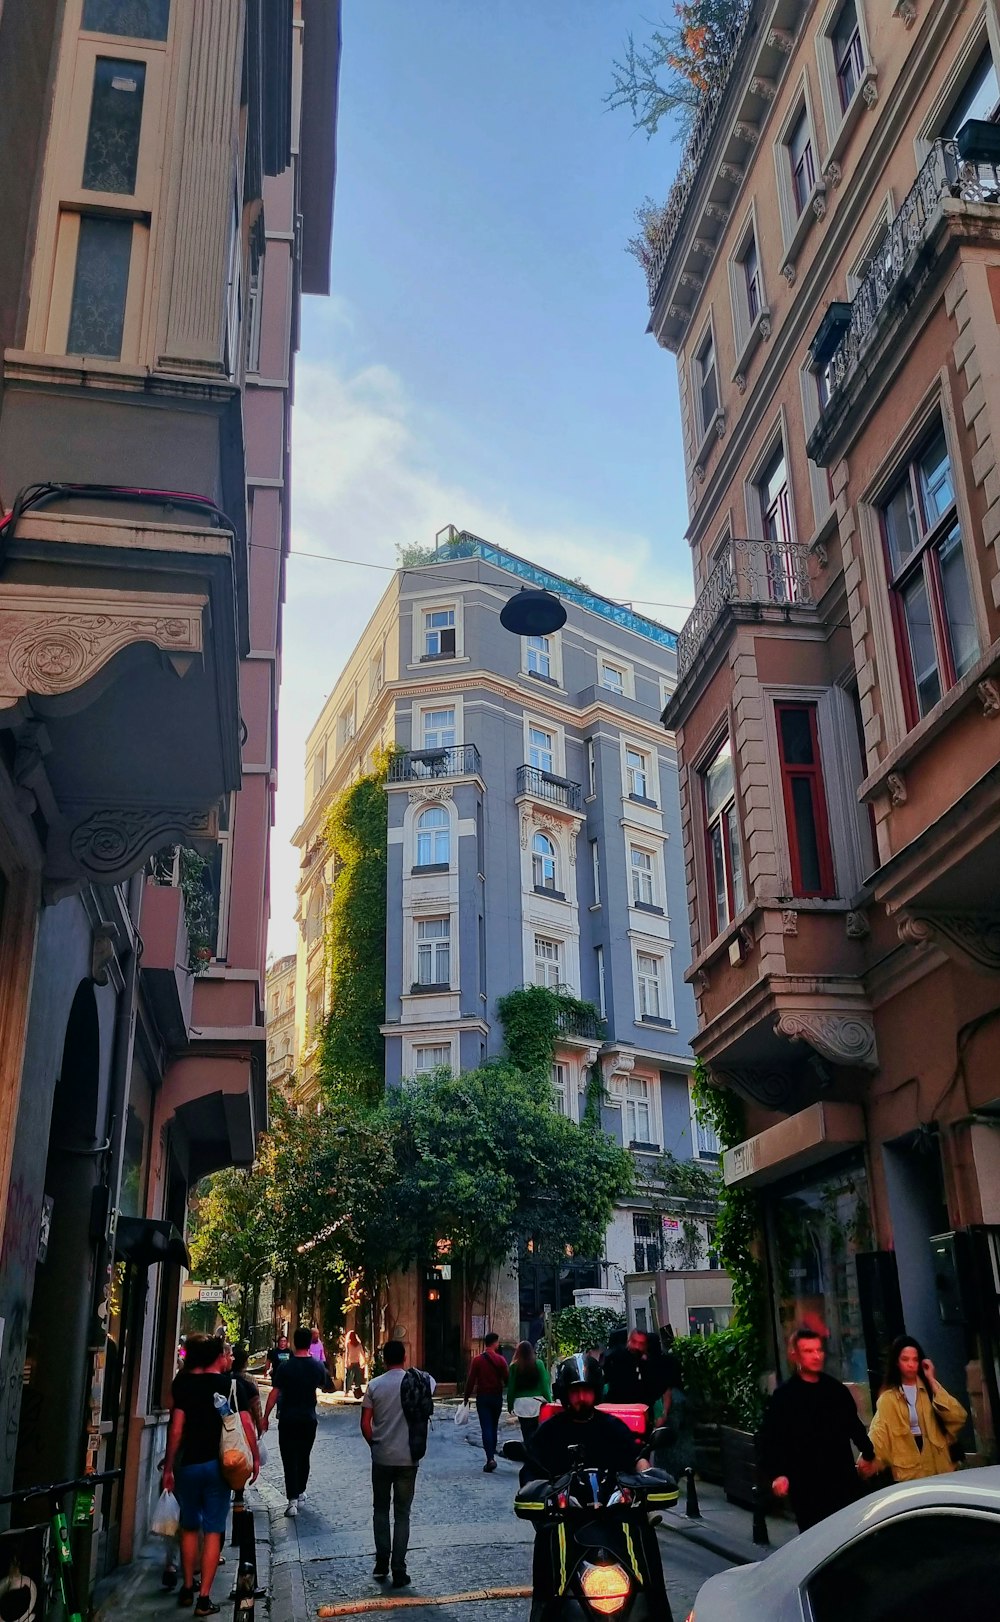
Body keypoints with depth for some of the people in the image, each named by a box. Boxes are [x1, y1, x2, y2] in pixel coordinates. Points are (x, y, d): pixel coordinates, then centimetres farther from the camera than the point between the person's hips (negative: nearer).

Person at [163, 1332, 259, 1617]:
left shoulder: (183, 1383, -2)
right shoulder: (230, 1384, -2)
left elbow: (176, 1428, -7)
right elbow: (246, 1424, -5)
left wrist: (168, 1467, 0)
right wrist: (255, 1458, 6)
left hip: (189, 1464, 1)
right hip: (218, 1465, -1)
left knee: (189, 1527, 18)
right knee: (213, 1531, 4)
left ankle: (187, 1589, 25)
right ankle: (204, 1598, 2)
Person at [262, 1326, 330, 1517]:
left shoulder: (285, 1367, -13)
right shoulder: (318, 1366, -3)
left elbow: (274, 1393, -11)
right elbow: (323, 1386, 14)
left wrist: (265, 1416, -3)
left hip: (288, 1419, -3)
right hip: (309, 1419, 3)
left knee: (289, 1459, 0)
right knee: (304, 1458, 18)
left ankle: (292, 1501, -6)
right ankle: (300, 1494, 27)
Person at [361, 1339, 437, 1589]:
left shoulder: (375, 1385, -5)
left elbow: (365, 1424, -3)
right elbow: (431, 1383, 17)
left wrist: (374, 1444, 11)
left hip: (381, 1458, 0)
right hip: (407, 1458, 0)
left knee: (380, 1510, 18)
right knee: (402, 1514, 7)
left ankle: (382, 1563, 18)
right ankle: (398, 1570, 5)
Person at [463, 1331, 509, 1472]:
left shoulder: (477, 1360, -5)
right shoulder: (501, 1360, -3)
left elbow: (471, 1380, -5)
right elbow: (507, 1379, -3)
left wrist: (467, 1397, 2)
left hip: (482, 1397, -1)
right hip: (497, 1397, 1)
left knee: (486, 1428, -3)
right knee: (494, 1427, 16)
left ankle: (490, 1458, -16)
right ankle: (491, 1454, 21)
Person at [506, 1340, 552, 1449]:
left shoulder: (514, 1366, -1)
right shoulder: (538, 1364, -2)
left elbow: (511, 1387, 2)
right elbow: (544, 1385, -1)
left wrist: (510, 1404, 10)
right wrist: (549, 1401, 4)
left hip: (521, 1404, 0)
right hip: (537, 1402, 0)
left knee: (527, 1433, 5)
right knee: (537, 1432, 7)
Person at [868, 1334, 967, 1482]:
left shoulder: (930, 1389, 8)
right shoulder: (888, 1398, 2)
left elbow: (957, 1417, -7)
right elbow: (878, 1434, -10)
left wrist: (932, 1381, -6)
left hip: (940, 1469, 2)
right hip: (908, 1473, -2)